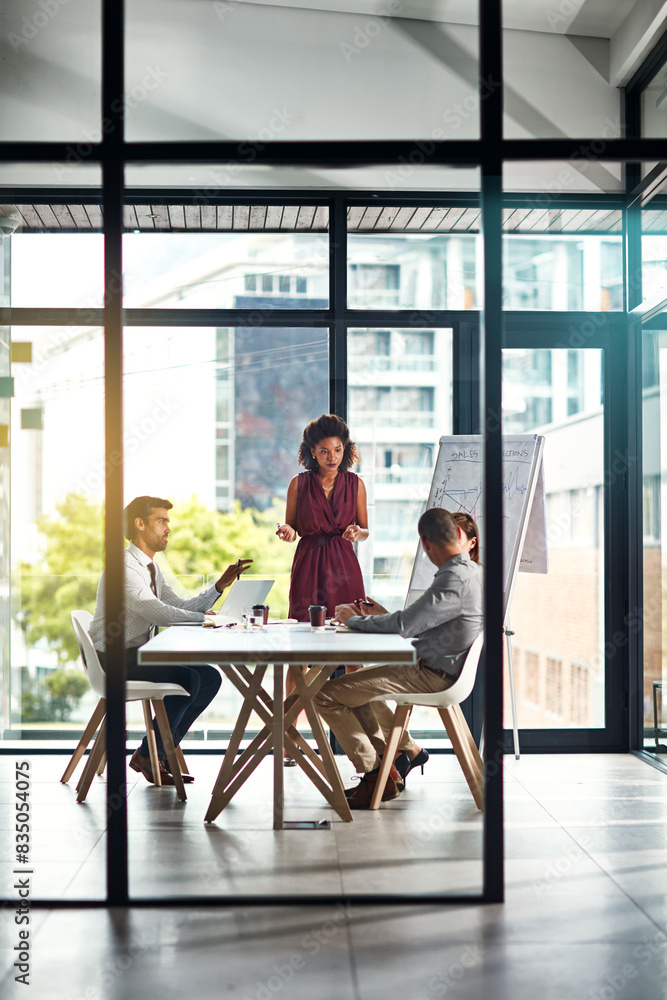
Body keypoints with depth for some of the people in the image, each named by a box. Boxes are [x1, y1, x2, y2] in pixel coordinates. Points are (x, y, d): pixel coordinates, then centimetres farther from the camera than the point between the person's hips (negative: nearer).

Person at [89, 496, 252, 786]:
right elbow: (155, 612, -28)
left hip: (139, 653, 10)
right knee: (188, 679, -25)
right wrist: (205, 618, -25)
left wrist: (220, 585, 1)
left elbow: (181, 607, 10)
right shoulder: (123, 566, -16)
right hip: (115, 659, -10)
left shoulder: (151, 568, 15)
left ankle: (163, 750, 5)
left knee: (210, 677, 0)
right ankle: (146, 756, -9)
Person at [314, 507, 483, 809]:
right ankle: (405, 748, 25)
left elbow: (404, 625, -28)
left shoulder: (454, 580, -24)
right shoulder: (470, 571, 10)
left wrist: (355, 619, -13)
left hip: (429, 676, -11)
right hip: (436, 669, 11)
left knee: (325, 695, -14)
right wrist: (384, 616, 13)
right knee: (353, 681, 28)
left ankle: (377, 776, -6)